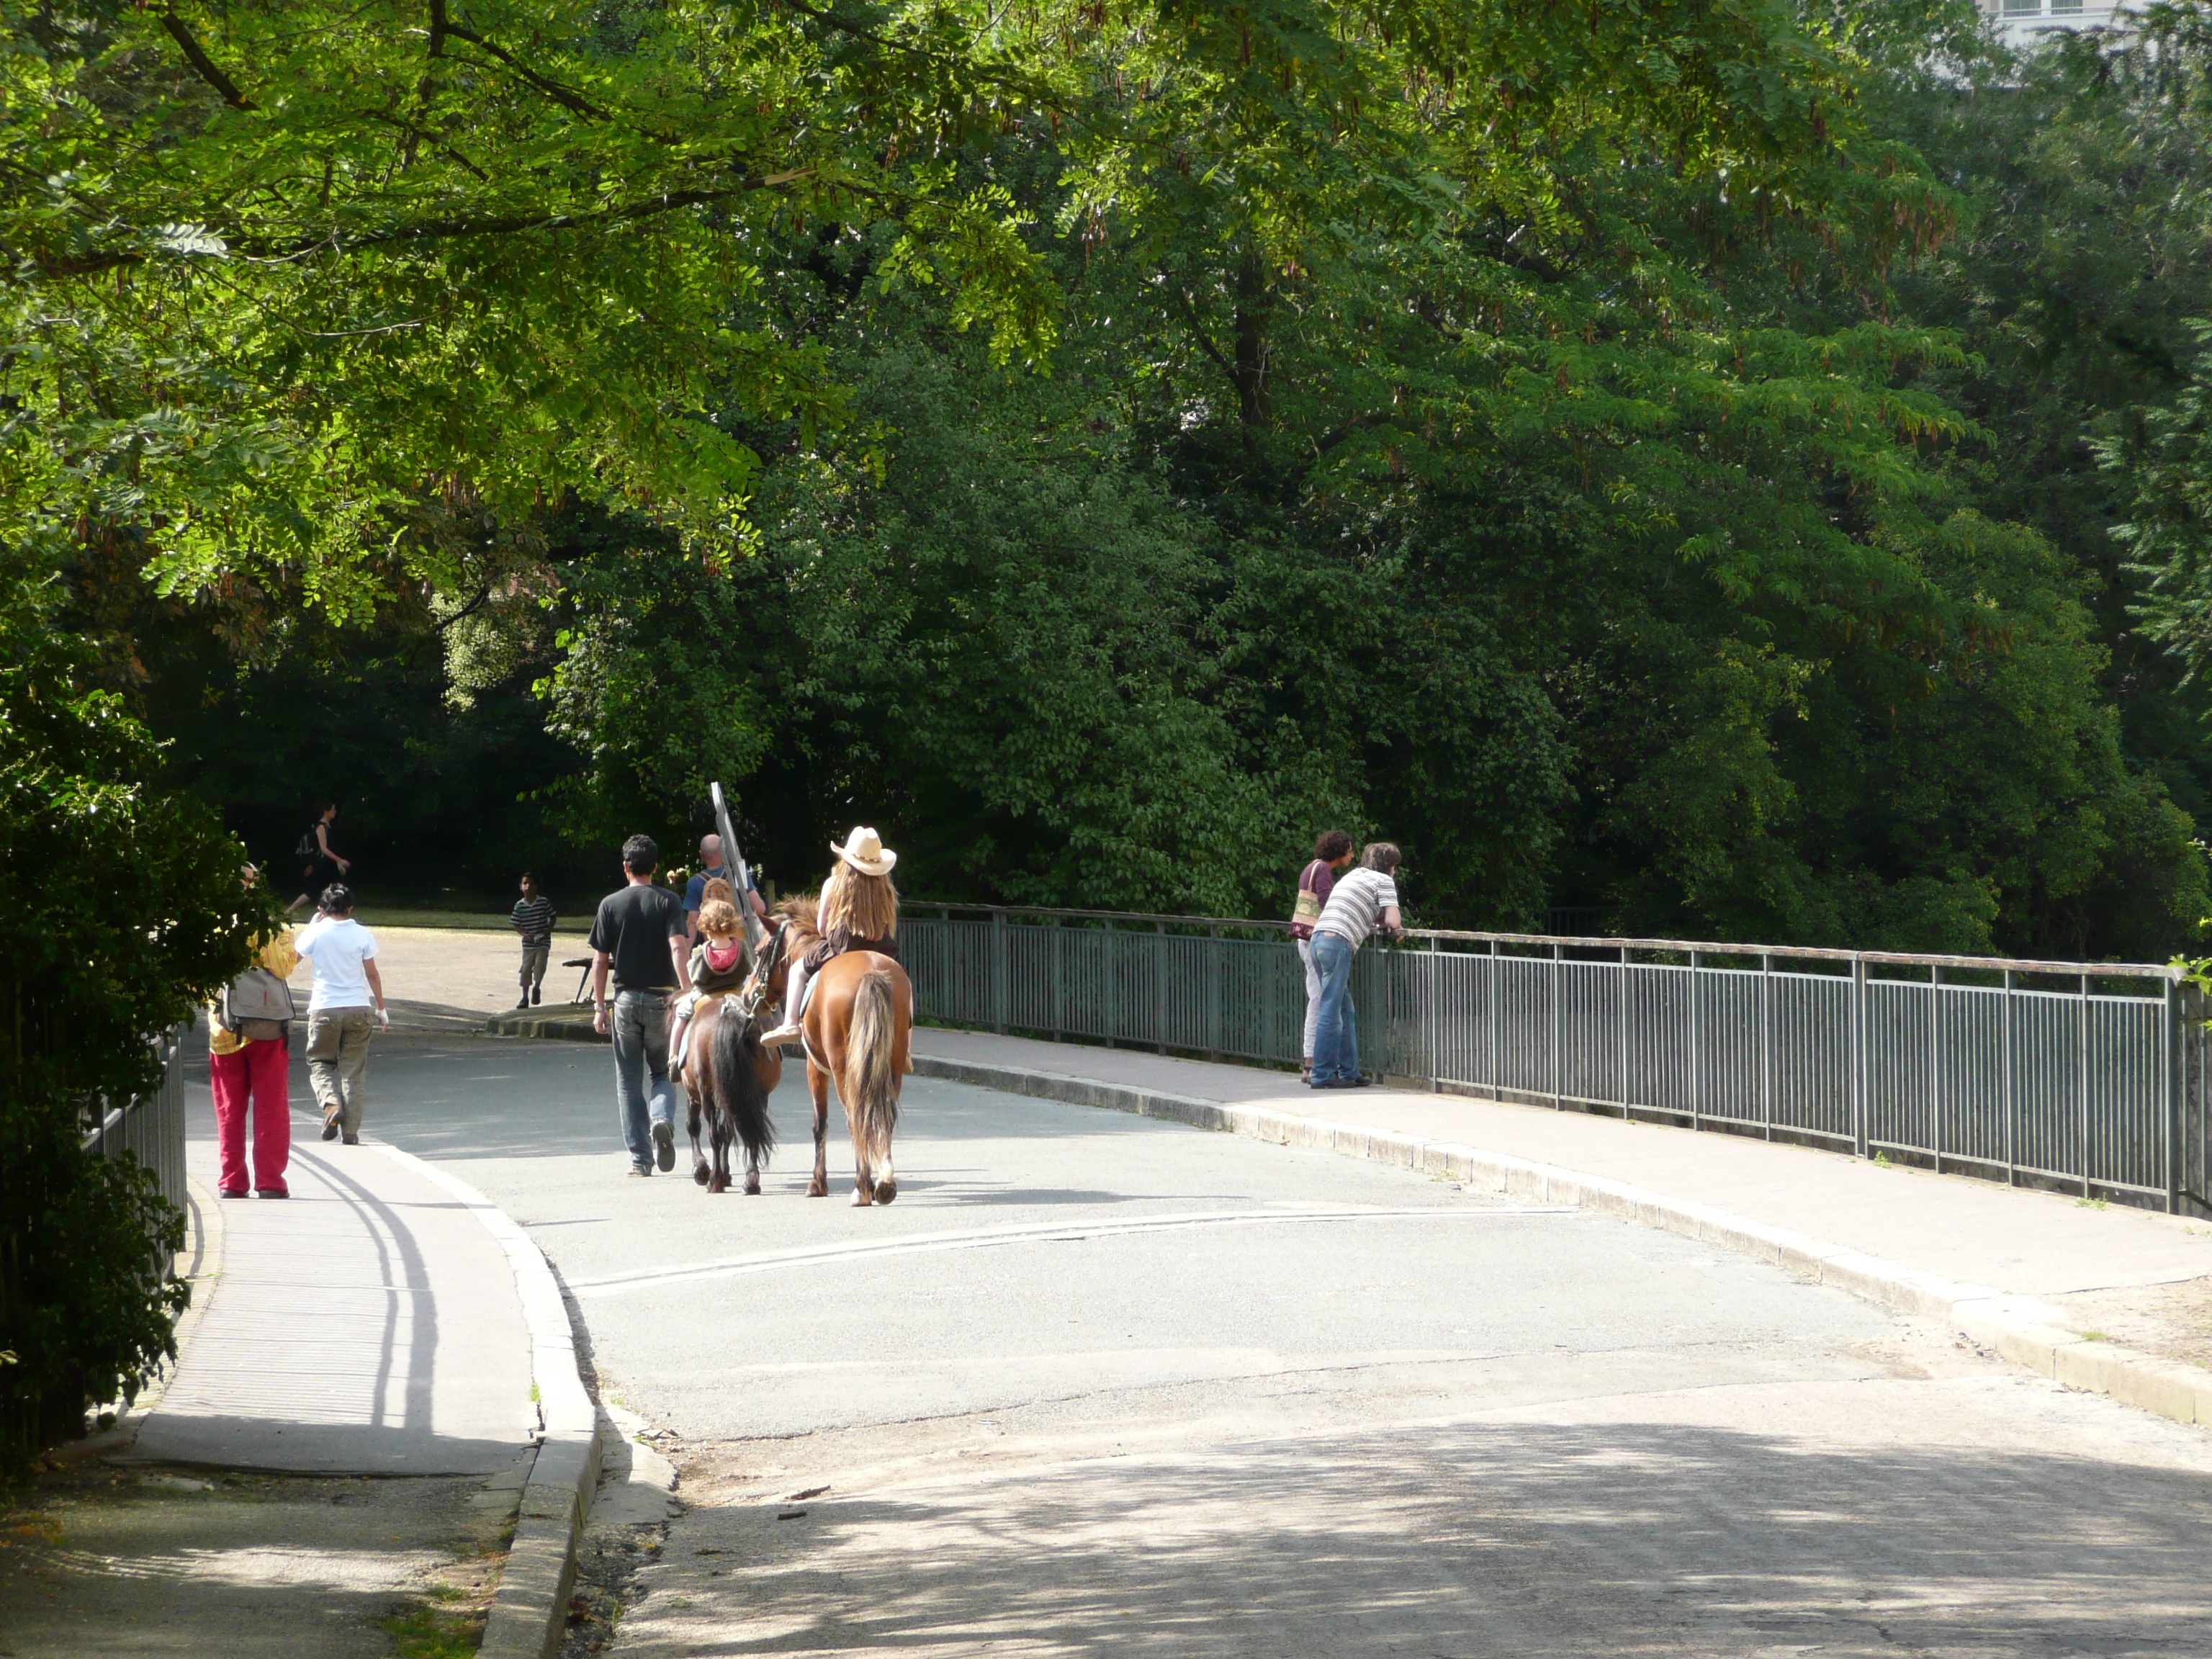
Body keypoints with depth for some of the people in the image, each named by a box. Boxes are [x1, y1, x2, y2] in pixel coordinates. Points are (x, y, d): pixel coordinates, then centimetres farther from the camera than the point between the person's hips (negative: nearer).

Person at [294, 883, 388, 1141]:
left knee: (319, 1063, 15)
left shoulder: (316, 932, -4)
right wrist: (381, 1009, 13)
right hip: (358, 1007, 1)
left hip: (324, 1009, -1)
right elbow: (372, 975, 4)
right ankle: (351, 1132, 2)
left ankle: (331, 1103, -14)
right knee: (354, 1072, 6)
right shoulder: (362, 934, 0)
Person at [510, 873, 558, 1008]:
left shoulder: (544, 902, -4)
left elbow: (553, 917, 6)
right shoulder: (519, 905, -3)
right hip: (528, 944, 2)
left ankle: (537, 986, 14)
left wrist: (549, 929, -11)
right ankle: (525, 997, 20)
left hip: (543, 942, -2)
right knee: (526, 969, 6)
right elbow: (516, 925, 2)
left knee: (540, 965, -15)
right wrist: (525, 934, -15)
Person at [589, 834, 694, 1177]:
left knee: (629, 1081, 9)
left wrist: (599, 1007, 5)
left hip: (626, 999, 0)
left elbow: (599, 961, -1)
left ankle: (640, 1158, 6)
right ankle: (662, 1119, -15)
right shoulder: (668, 901, -3)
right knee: (662, 1072, 15)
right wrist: (687, 994, -20)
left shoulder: (610, 904, 0)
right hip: (662, 998, 0)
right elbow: (678, 949, -16)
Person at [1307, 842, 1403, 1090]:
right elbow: (1393, 923, -1)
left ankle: (1349, 1072, 15)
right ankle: (1323, 1075, -7)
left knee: (1346, 1011, 13)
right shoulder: (1384, 881, 6)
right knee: (1331, 1012, -7)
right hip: (1338, 943, -8)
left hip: (1319, 937, 8)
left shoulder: (1354, 875, 28)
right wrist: (1384, 923, 20)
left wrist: (1374, 921, 23)